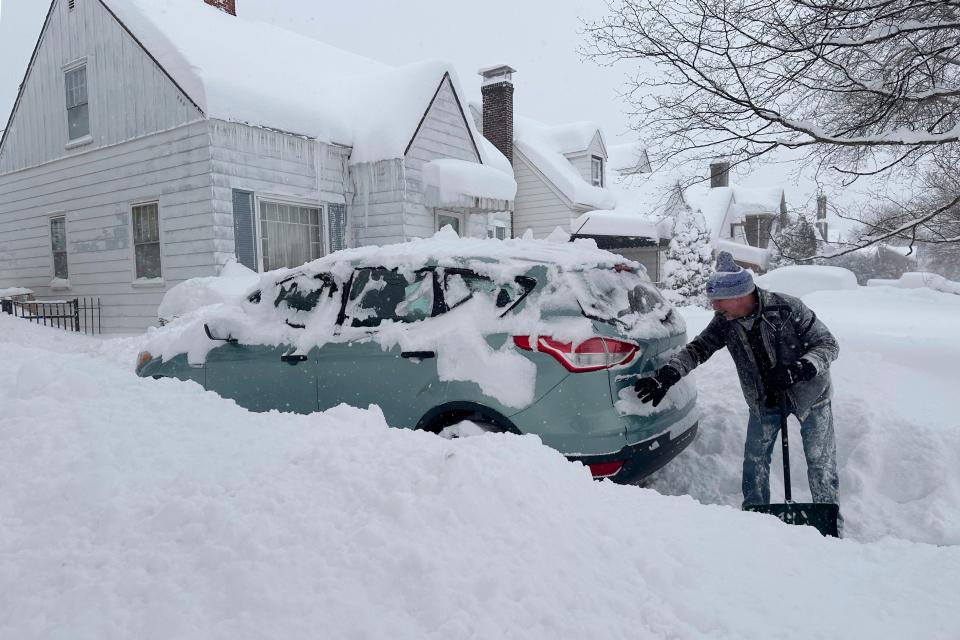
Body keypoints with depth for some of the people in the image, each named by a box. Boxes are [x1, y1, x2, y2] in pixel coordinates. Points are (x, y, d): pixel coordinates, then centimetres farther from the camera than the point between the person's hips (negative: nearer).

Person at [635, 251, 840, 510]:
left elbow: (828, 344, -19)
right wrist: (665, 376, -27)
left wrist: (799, 370, -37)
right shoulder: (725, 321, -15)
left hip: (809, 395, -4)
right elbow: (697, 348, -12)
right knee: (755, 461, 10)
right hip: (764, 401, 4)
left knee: (821, 464, 5)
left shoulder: (788, 308, -27)